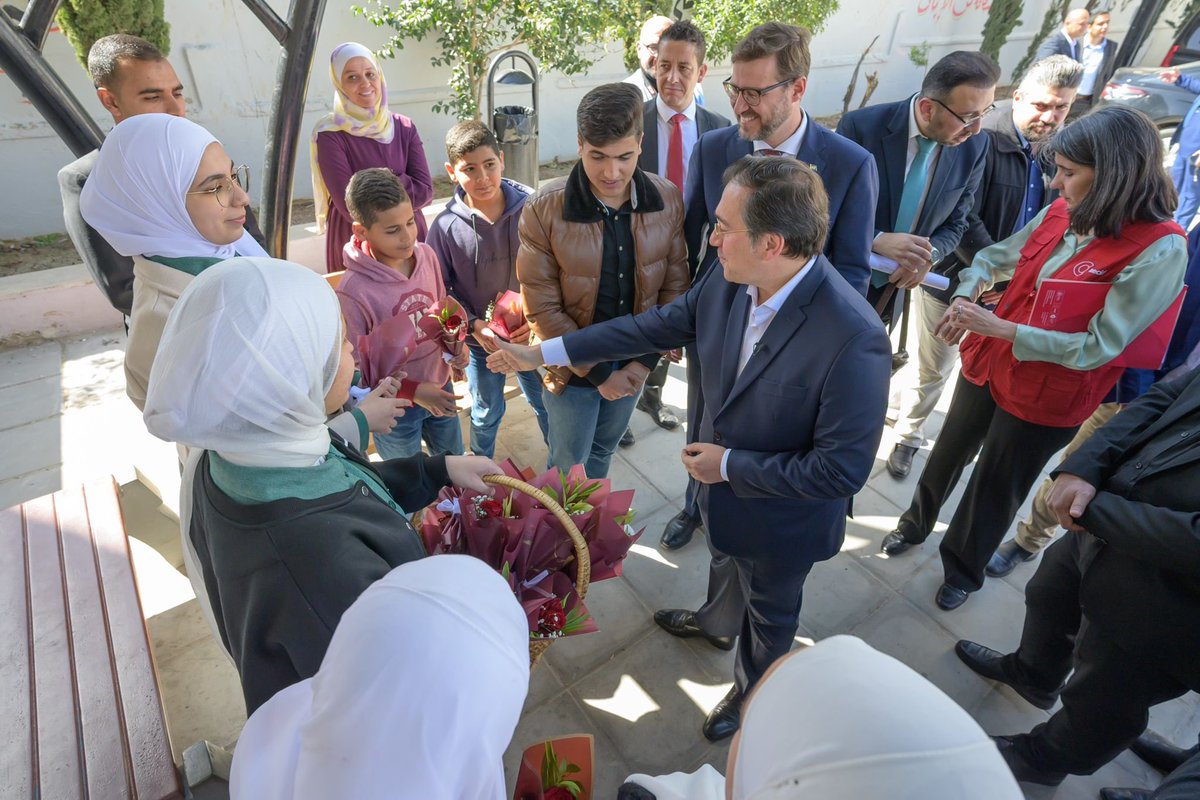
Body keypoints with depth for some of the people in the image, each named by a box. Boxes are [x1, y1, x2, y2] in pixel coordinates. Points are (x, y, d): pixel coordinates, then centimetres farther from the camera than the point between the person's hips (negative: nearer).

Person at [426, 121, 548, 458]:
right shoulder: (446, 227, -16)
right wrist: (474, 325, -19)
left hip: (533, 334, 1)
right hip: (481, 342, 0)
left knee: (548, 405, 20)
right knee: (486, 413, 21)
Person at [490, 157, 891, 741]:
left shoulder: (853, 339, -38)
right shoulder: (727, 280, -18)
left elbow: (842, 469, -31)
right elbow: (659, 325, -5)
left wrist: (731, 466, -25)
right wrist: (545, 352, -4)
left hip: (780, 517, -6)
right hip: (723, 490, 6)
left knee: (768, 611, 26)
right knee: (725, 562, 36)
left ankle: (753, 690, 59)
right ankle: (716, 625, 71)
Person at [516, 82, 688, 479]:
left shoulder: (667, 199, -11)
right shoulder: (543, 209, -21)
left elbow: (674, 286, -3)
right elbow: (542, 309, -17)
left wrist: (646, 360, -9)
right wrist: (597, 372, -15)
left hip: (634, 365, 4)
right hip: (573, 369, -3)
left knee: (603, 451, 27)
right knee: (569, 468, 16)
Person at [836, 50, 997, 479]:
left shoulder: (974, 146, -10)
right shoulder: (861, 127, -22)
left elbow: (956, 223, -1)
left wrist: (926, 256, -23)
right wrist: (876, 241, -33)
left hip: (897, 282, 3)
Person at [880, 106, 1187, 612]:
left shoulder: (1160, 250, -22)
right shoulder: (1062, 212, -7)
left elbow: (1098, 347, -23)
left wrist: (998, 327, -28)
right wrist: (966, 294, -13)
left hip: (1045, 396, -5)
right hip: (987, 363, 5)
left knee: (995, 491, 15)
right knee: (948, 454, 23)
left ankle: (963, 568, 43)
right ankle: (916, 523, 51)